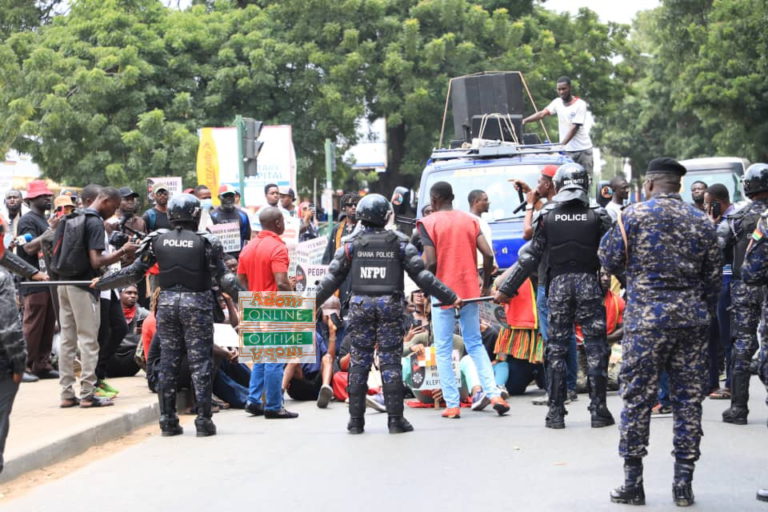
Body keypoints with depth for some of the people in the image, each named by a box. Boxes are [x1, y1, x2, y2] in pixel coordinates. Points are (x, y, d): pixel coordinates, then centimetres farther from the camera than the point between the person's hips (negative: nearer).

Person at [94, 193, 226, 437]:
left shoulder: (157, 240, -1)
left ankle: (168, 419, 12)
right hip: (197, 303, -3)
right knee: (200, 362, 2)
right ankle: (203, 420, 1)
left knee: (167, 362, 10)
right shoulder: (205, 241, -9)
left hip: (167, 302, 3)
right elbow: (218, 275, -4)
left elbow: (134, 272, 1)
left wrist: (101, 282, 13)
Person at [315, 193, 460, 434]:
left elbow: (333, 277, 4)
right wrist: (449, 297, 2)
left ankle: (356, 419, 7)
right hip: (390, 305, -1)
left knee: (359, 361, 6)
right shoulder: (398, 242, 1)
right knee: (391, 362, 1)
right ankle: (395, 418, 0)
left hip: (360, 305, 1)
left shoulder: (352, 244, 3)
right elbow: (421, 274, -2)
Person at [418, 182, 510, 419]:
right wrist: (486, 284, 9)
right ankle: (494, 395, 1)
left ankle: (452, 404, 1)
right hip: (470, 290, 4)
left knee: (443, 350, 4)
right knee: (475, 344, 14)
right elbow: (488, 254, -3)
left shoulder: (428, 223, -6)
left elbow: (431, 262, -15)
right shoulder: (470, 220, 6)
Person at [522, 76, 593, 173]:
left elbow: (575, 128, -17)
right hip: (567, 150, 4)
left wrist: (562, 144, -26)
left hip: (582, 150, -4)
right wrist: (524, 121, -22)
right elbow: (542, 113, -6)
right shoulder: (557, 102, 5)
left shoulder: (580, 104, -10)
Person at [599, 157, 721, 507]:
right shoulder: (701, 222, 9)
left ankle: (633, 483, 3)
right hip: (691, 321, 3)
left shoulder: (633, 215, -3)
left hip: (645, 320, -3)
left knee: (637, 399, 2)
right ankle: (683, 484, 7)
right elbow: (713, 276, 13)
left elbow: (610, 262, 2)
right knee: (688, 399, 6)